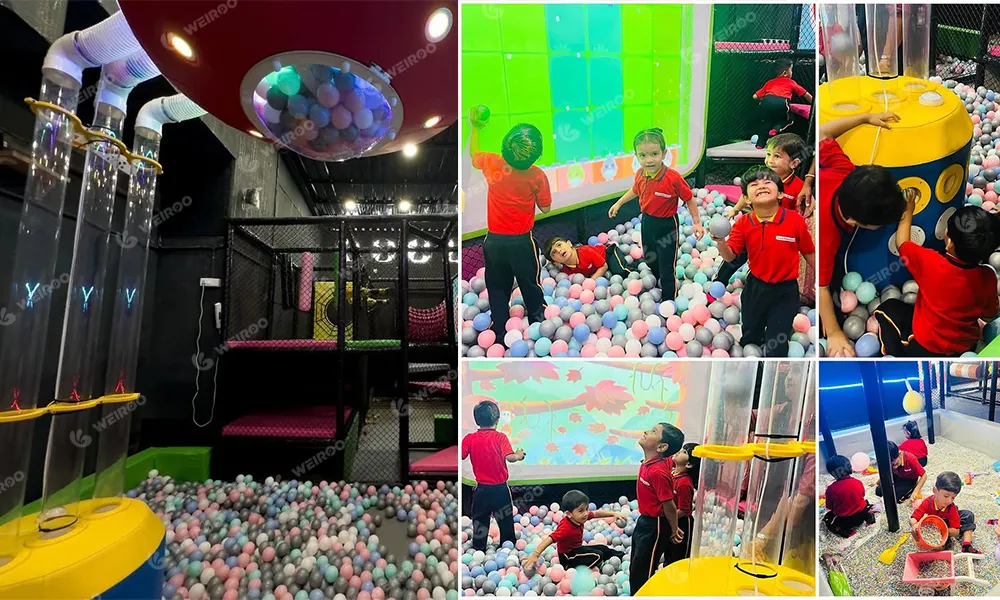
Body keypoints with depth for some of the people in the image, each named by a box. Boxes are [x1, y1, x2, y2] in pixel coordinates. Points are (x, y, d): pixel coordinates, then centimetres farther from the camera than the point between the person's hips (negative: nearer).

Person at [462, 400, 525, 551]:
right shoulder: (500, 437, -14)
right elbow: (509, 457, -22)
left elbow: (461, 456, -11)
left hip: (481, 488, 1)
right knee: (505, 522, 15)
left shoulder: (470, 438, -7)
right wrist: (518, 455, -3)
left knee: (479, 521, 15)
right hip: (500, 488, -1)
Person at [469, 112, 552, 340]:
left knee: (497, 287, 16)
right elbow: (545, 208, -2)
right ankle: (538, 323, 29)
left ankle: (499, 329, 26)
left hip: (494, 240, 2)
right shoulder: (537, 176, -15)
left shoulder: (492, 164, -12)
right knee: (530, 285, 16)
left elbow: (473, 153, 11)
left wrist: (475, 128, 23)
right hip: (522, 241, -1)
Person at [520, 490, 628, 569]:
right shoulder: (565, 528, -37)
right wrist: (535, 555, -55)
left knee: (602, 548, 16)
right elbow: (549, 539, -44)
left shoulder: (579, 517, -13)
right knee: (598, 556, -16)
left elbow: (597, 513, -3)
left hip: (577, 549, 9)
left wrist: (614, 514, -9)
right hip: (567, 557, -8)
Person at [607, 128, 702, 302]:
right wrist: (618, 203, 20)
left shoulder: (673, 178, -27)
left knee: (667, 268, 3)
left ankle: (669, 301, 22)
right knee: (650, 261, 26)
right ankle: (657, 287, 53)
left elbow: (689, 199, -15)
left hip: (666, 225, -6)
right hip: (647, 222, 6)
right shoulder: (640, 175, -10)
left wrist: (697, 222, -15)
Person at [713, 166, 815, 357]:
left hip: (785, 291, -2)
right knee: (749, 338, 22)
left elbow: (809, 254, -2)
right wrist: (720, 242, -30)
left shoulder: (796, 221, -13)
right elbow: (730, 256, -10)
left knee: (776, 346, 6)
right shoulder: (743, 223, -9)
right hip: (755, 288, 2)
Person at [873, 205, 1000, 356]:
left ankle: (895, 356, 11)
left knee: (888, 307, 17)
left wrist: (908, 212, 5)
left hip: (925, 348, -5)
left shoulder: (930, 262, -27)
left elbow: (901, 243, -6)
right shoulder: (988, 277, -17)